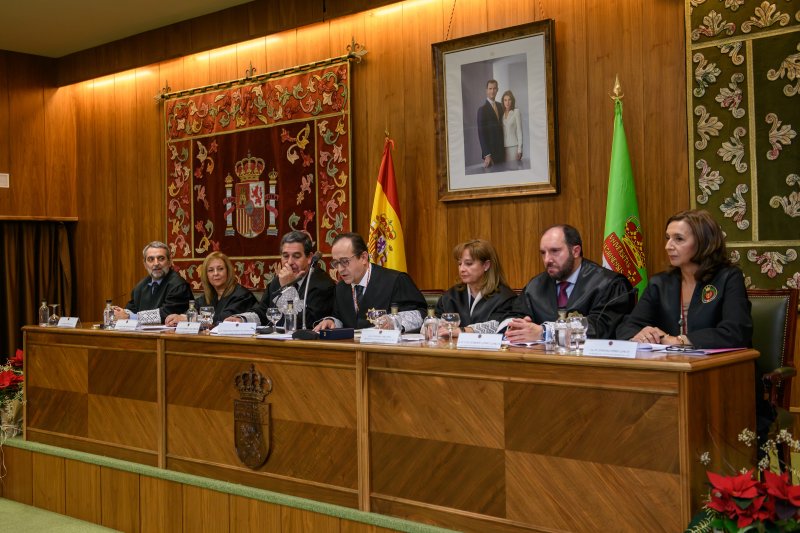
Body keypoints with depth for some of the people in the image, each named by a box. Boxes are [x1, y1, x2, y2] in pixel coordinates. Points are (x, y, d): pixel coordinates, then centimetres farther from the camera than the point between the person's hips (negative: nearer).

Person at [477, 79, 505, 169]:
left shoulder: (500, 106, 12)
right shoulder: (482, 109, -9)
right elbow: (481, 134, -13)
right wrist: (487, 155, -18)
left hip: (501, 151, 6)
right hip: (490, 152, -6)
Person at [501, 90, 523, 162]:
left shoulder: (516, 112, -1)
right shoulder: (501, 113, 9)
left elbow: (519, 130, -2)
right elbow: (500, 131, 10)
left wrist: (519, 149, -6)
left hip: (513, 146, -3)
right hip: (503, 146, 3)